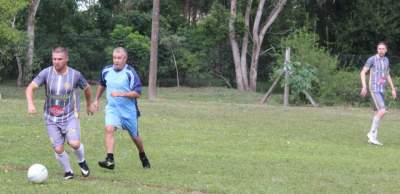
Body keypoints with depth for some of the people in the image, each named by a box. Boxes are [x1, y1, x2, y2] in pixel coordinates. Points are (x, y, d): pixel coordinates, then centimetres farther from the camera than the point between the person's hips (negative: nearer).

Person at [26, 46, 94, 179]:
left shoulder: (75, 75, -7)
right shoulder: (46, 73, -8)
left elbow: (87, 89, 12)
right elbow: (30, 88, -11)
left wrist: (88, 105, 25)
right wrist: (30, 104, -29)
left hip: (70, 116, -1)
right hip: (51, 119, 1)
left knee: (74, 143, -20)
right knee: (58, 149, -4)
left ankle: (82, 161, 12)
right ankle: (68, 171, 22)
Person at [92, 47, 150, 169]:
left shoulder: (130, 73, -16)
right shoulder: (106, 71, 0)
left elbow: (137, 93, -19)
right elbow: (102, 85, 22)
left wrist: (121, 94, -29)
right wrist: (96, 99, 25)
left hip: (129, 110, -3)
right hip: (112, 108, 3)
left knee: (134, 136, 12)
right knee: (109, 129, -22)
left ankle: (142, 156, 40)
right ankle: (110, 160, -27)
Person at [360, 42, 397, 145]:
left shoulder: (386, 60, 14)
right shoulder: (372, 59, -8)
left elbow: (387, 75, 24)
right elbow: (362, 73, -10)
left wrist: (393, 89, 20)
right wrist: (364, 87, -21)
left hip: (381, 90, 8)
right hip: (374, 89, -8)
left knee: (378, 113, 7)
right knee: (382, 111, -19)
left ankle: (372, 137, 14)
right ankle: (372, 134, -10)